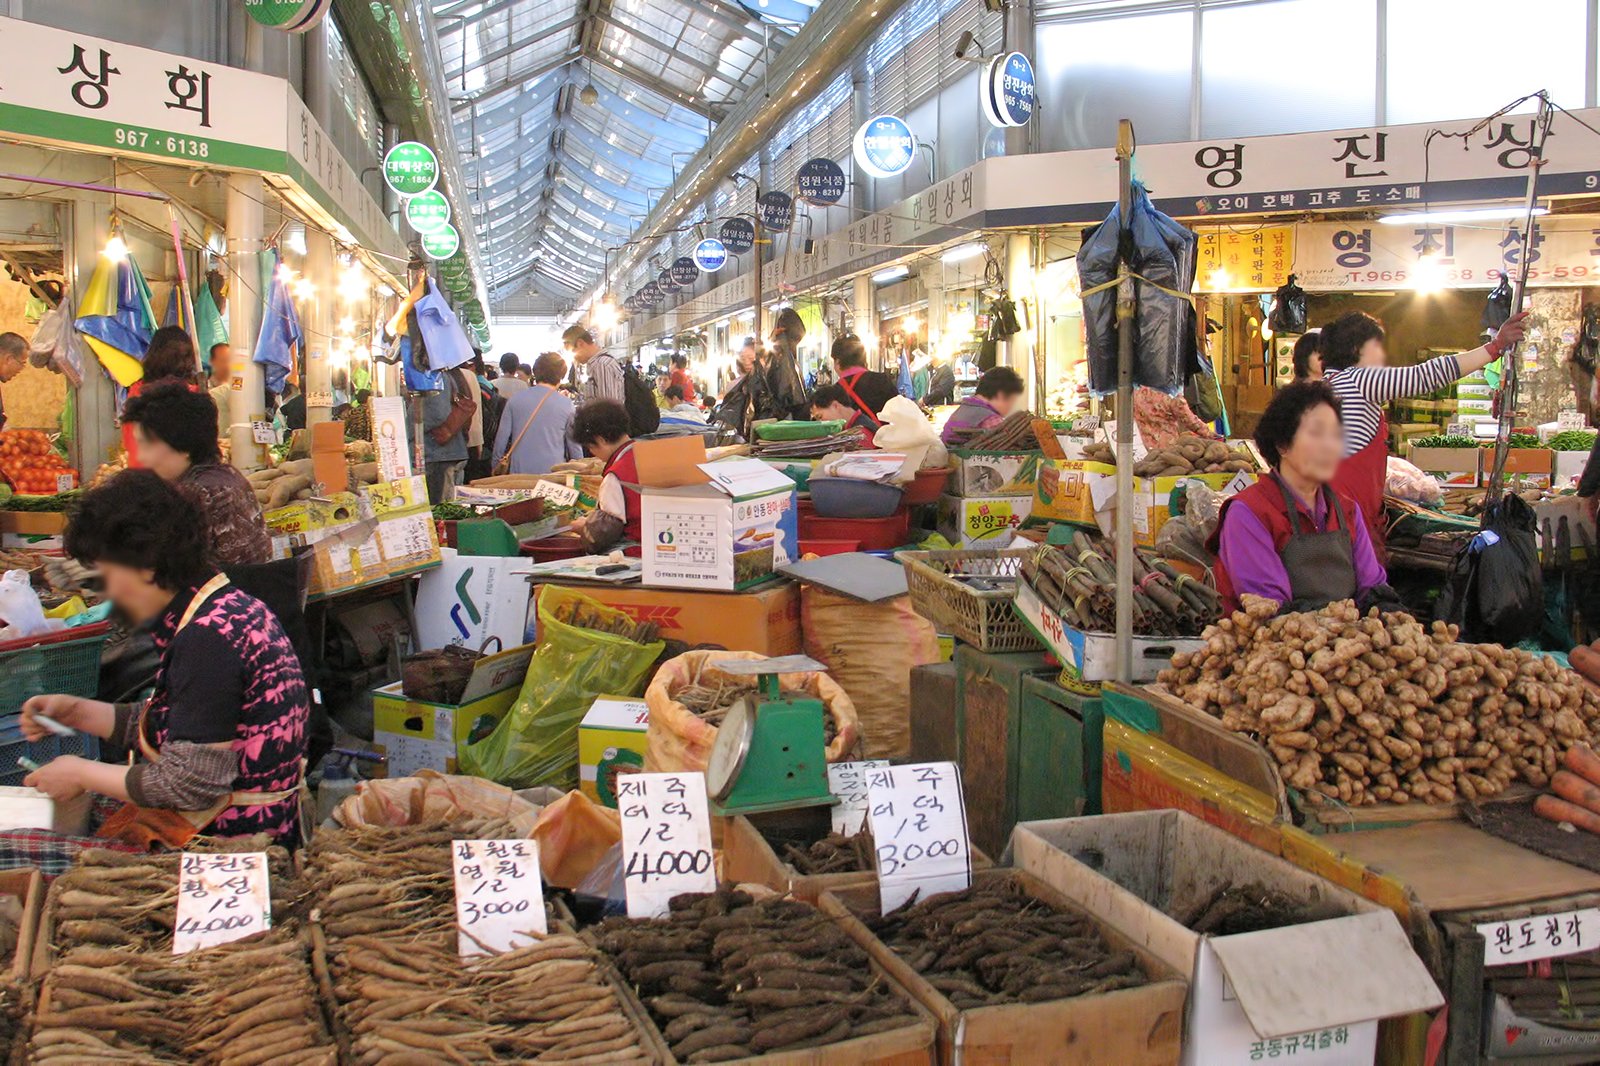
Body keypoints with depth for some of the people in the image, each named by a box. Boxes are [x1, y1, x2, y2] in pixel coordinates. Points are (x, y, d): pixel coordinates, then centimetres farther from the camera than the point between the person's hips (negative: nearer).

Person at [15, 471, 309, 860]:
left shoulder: (207, 638, -21)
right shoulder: (231, 609, 9)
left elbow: (190, 783, -20)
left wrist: (83, 774, -6)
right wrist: (79, 712, 14)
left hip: (229, 842, -9)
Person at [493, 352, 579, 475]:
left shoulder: (515, 400, 4)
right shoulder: (566, 405, 0)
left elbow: (501, 438, 5)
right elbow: (574, 444, 5)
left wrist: (496, 469, 15)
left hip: (519, 471, 1)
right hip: (553, 473, -1)